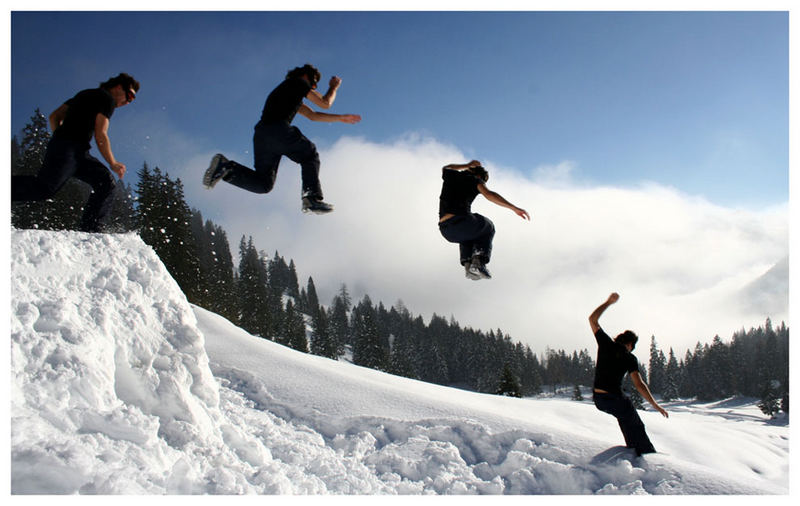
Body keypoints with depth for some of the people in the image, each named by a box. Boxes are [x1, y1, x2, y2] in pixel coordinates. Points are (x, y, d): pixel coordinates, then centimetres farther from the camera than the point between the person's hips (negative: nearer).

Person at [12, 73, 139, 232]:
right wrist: (113, 164, 2)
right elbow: (100, 135, -7)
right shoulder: (107, 99, 1)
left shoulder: (86, 94, 29)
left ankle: (89, 231, -8)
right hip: (70, 148, -10)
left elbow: (54, 117, 25)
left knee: (107, 183, 1)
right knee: (43, 188, -22)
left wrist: (59, 139, 27)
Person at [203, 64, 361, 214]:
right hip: (278, 130, -8)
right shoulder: (298, 83, 11)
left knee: (263, 184, 5)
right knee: (310, 156, 11)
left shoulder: (291, 93, 37)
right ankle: (312, 197, -7)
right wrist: (334, 87, 30)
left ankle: (226, 167, -11)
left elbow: (313, 115, 38)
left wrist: (341, 118, 40)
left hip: (260, 134, 8)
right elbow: (325, 103, 10)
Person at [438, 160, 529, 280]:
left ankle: (467, 263, 15)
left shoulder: (450, 175, 22)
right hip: (462, 222, -5)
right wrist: (514, 208, -14)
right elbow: (489, 194, -11)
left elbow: (445, 168, 49)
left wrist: (467, 165, 56)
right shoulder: (474, 179, 9)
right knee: (487, 227, 29)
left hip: (446, 231, 5)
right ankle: (479, 261, 6)